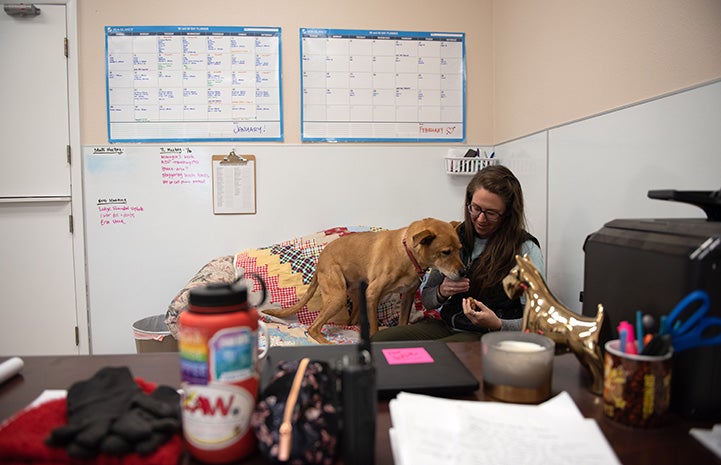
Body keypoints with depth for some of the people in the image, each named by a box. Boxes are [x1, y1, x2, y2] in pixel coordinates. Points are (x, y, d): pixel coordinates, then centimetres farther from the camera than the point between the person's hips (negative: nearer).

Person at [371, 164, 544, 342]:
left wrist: (497, 324, -27)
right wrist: (441, 292, -11)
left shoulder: (525, 249, -9)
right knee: (379, 339, -17)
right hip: (447, 326, 6)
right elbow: (426, 300, 11)